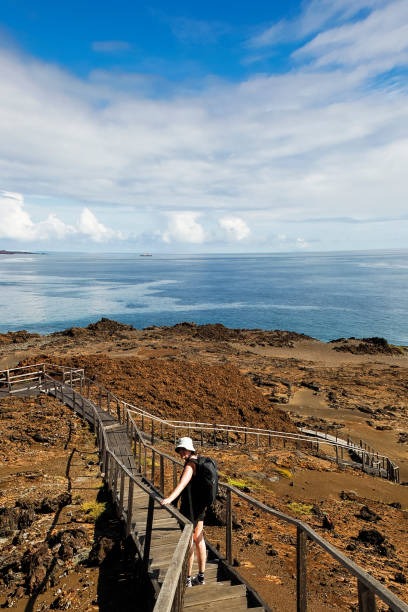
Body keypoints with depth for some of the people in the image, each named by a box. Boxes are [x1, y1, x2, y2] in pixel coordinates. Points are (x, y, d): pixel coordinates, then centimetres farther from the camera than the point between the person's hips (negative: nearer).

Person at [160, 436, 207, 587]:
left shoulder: (191, 464, -21)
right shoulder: (199, 461, 9)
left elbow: (183, 482, -38)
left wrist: (170, 498, -50)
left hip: (190, 507, -10)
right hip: (200, 506, 10)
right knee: (199, 540, 17)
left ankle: (187, 579, 14)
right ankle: (201, 576, 28)